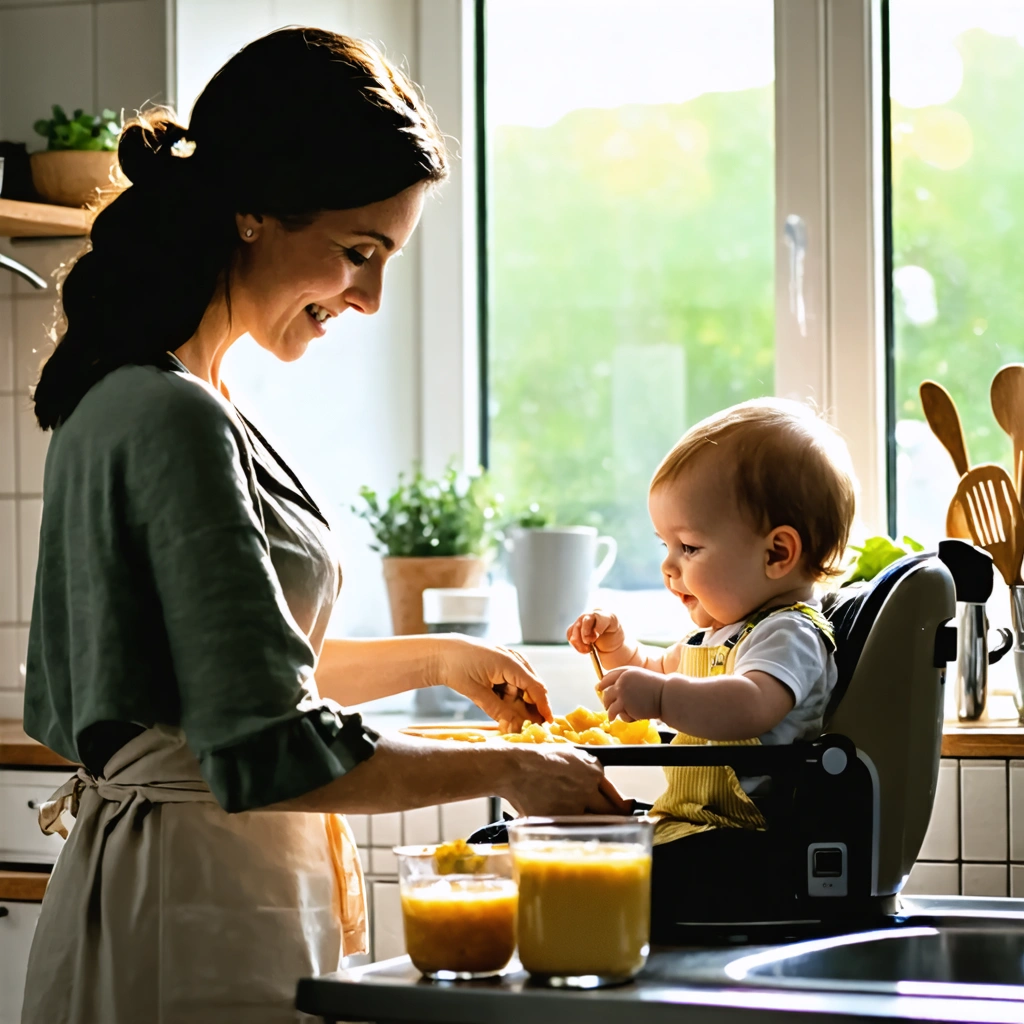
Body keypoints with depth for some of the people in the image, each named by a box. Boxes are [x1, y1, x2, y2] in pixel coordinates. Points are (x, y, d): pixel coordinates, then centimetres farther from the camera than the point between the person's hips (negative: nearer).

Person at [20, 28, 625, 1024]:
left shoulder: (122, 396, 12)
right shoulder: (177, 420, -19)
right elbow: (272, 752, -22)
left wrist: (431, 657, 23)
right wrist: (506, 770, -11)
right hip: (194, 921, -10)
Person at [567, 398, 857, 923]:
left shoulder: (789, 635, -13)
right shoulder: (717, 633, 21)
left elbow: (750, 706, -36)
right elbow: (663, 671, 43)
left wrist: (659, 696, -46)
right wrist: (618, 647, 24)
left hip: (745, 850, -11)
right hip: (683, 822, 11)